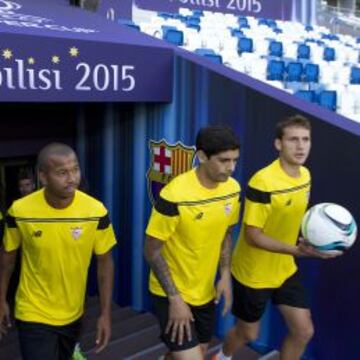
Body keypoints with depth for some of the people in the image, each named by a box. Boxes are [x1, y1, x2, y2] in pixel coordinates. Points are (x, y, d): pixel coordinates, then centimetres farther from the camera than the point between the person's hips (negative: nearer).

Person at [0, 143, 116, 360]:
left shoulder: (96, 211, -18)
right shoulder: (19, 211, -19)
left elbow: (105, 262, -6)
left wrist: (106, 313, -7)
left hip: (73, 315, 3)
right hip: (34, 315, -3)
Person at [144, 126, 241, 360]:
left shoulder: (232, 189, -7)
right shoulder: (175, 195, -27)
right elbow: (152, 251, -19)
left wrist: (225, 275, -2)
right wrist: (175, 298, -19)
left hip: (206, 292, 7)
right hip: (171, 294, -6)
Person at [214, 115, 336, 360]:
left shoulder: (305, 175, -3)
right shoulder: (263, 182, -28)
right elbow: (252, 236, -26)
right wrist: (297, 250, -36)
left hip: (285, 269, 7)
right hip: (253, 273, -6)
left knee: (304, 331, 7)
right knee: (248, 334, 13)